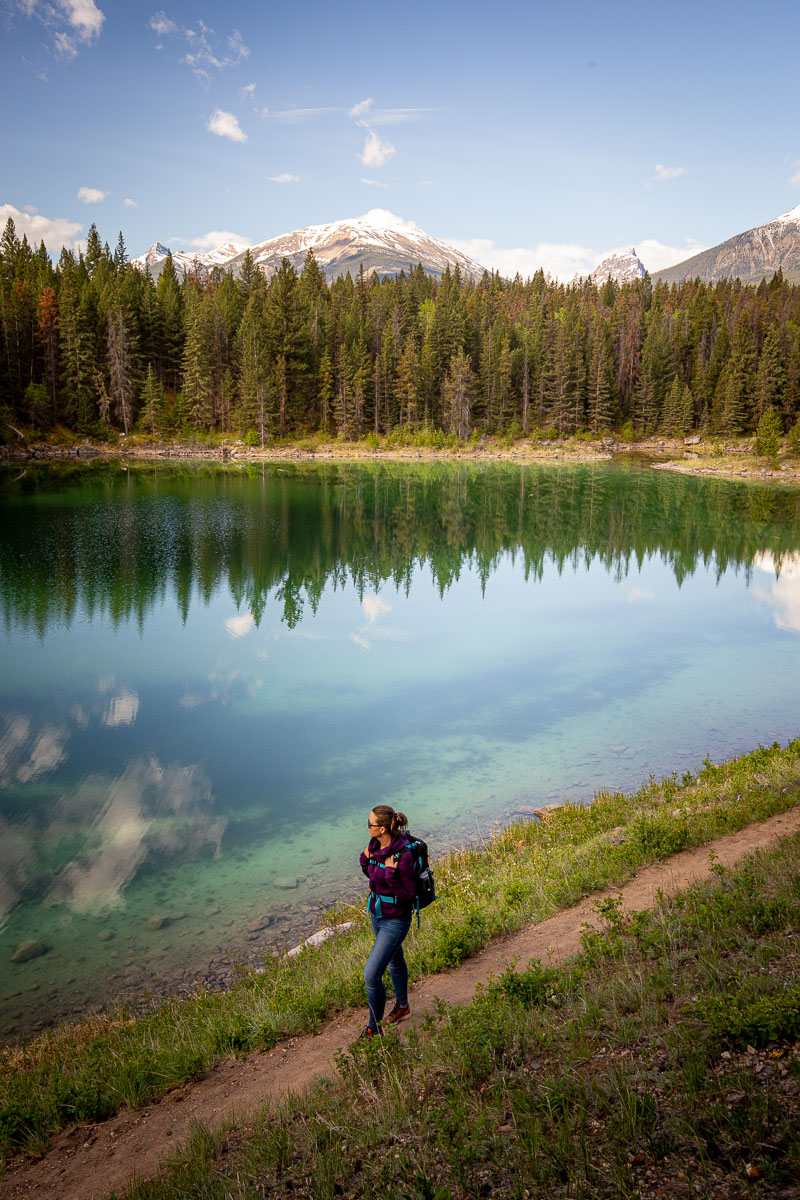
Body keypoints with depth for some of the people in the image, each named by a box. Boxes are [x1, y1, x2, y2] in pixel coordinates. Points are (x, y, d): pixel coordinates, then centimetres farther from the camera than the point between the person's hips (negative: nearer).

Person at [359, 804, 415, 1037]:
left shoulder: (403, 855, -30)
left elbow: (407, 897, -23)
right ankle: (402, 1006, 52)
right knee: (394, 960, 28)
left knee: (371, 975, -5)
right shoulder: (375, 844, -8)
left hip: (396, 920, -8)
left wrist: (391, 875, -35)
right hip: (377, 913, 8)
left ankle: (374, 1028, 16)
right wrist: (365, 860, -9)